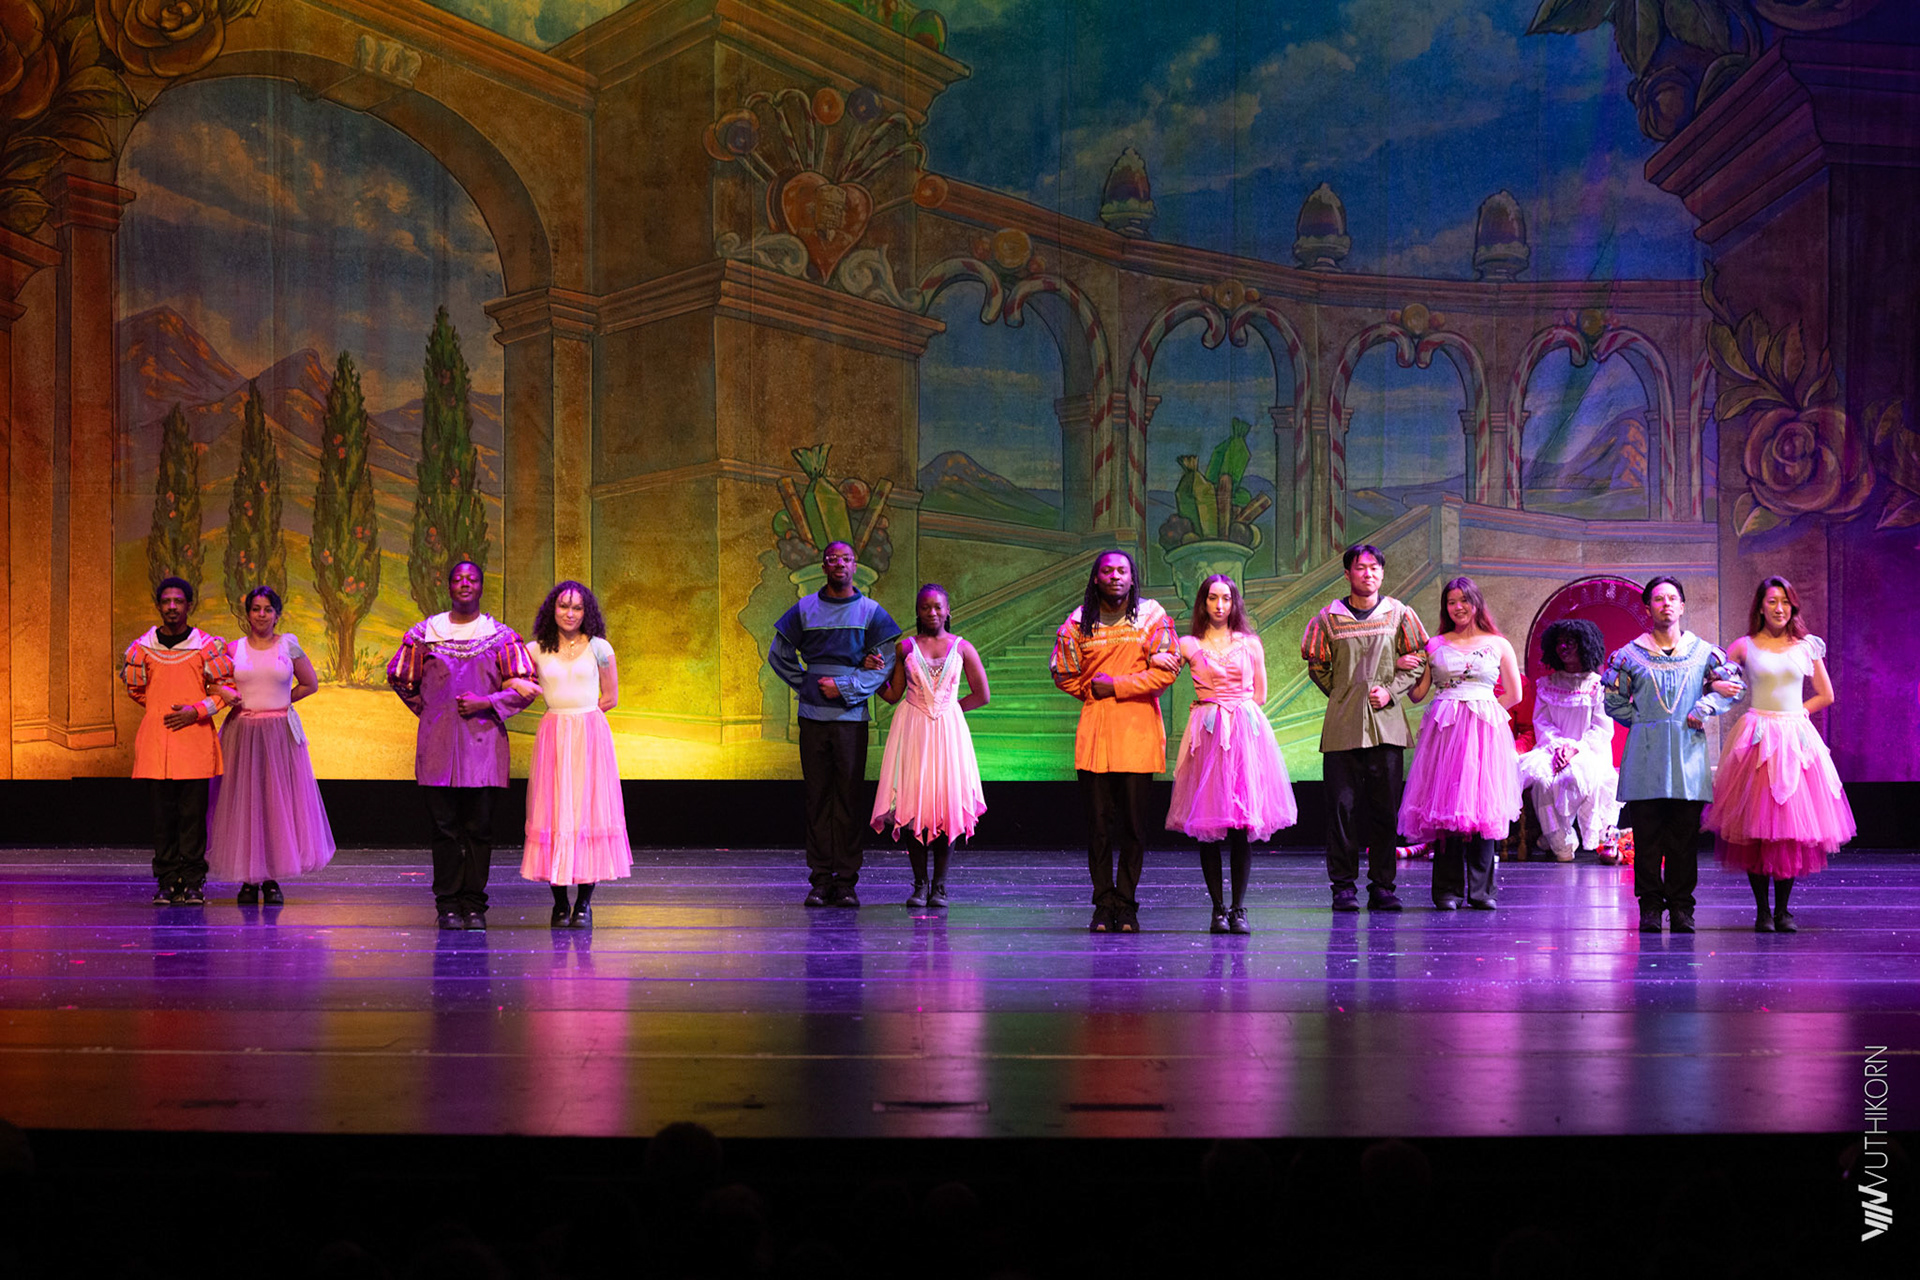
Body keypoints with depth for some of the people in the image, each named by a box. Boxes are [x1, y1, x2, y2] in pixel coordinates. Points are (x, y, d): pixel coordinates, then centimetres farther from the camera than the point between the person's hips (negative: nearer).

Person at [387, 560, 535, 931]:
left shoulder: (501, 637, 6)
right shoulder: (424, 633, 8)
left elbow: (523, 688, 3)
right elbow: (401, 678, 20)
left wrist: (486, 702, -9)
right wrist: (429, 710, 14)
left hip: (483, 741, 0)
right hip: (438, 746, 0)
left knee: (479, 827, 0)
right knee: (444, 827, -1)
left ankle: (474, 906, 6)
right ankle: (448, 905, 4)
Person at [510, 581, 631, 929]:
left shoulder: (599, 648, 4)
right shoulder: (536, 650, 7)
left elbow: (610, 698, 9)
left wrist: (579, 714, 4)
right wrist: (517, 683, -8)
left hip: (591, 734, -1)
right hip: (552, 737, 1)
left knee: (589, 809, -4)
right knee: (554, 811, -3)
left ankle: (584, 903, 2)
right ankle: (560, 904, 5)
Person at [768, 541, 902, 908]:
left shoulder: (870, 611, 5)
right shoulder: (805, 609, 9)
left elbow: (885, 663, 1)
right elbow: (778, 654, 15)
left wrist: (845, 687, -8)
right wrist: (806, 684, 5)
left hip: (851, 716, -1)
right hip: (813, 717, 1)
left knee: (849, 798, -3)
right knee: (818, 797, 2)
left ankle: (847, 881, 1)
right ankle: (820, 880, 4)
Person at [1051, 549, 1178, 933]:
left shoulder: (1152, 617, 2)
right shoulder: (1079, 622, 6)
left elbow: (1165, 671, -5)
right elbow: (1063, 673, 16)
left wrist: (1117, 686, -9)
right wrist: (1092, 690, 4)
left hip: (1138, 729, -1)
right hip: (1095, 727, 1)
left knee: (1134, 822, 0)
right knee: (1098, 822, 0)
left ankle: (1126, 905, 7)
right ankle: (1104, 905, 5)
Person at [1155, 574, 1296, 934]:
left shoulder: (1250, 644, 12)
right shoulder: (1188, 645, 10)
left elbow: (1259, 696, 15)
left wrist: (1232, 707, 6)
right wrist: (1156, 659, -9)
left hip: (1245, 731, 0)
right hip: (1207, 735, 0)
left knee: (1243, 825, -5)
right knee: (1207, 825, -5)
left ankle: (1239, 908, -2)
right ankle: (1218, 908, 0)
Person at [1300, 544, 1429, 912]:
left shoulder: (1399, 614, 6)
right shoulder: (1329, 617, 5)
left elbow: (1419, 660, 9)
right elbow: (1317, 666, 12)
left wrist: (1390, 691, -3)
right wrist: (1343, 696, 5)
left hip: (1387, 725, 1)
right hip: (1342, 727, -1)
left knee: (1386, 806, 1)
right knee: (1342, 805, -2)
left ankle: (1382, 886, 8)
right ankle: (1344, 886, 4)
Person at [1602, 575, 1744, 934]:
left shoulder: (1702, 652, 8)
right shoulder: (1631, 655, 5)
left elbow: (1733, 686, 11)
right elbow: (1614, 701, 11)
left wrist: (1703, 708, -2)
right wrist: (1645, 721, 3)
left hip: (1688, 750, 1)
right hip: (1646, 753, -1)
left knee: (1685, 834, 0)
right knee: (1647, 834, -2)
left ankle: (1681, 906, 6)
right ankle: (1650, 906, 3)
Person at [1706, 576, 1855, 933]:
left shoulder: (1807, 646, 10)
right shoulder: (1744, 646, 4)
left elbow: (1826, 695, 15)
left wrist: (1792, 714, 5)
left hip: (1796, 739, 2)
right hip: (1757, 739, -2)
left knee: (1793, 823, -1)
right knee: (1756, 824, -5)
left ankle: (1782, 909, 5)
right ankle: (1762, 910, 1)